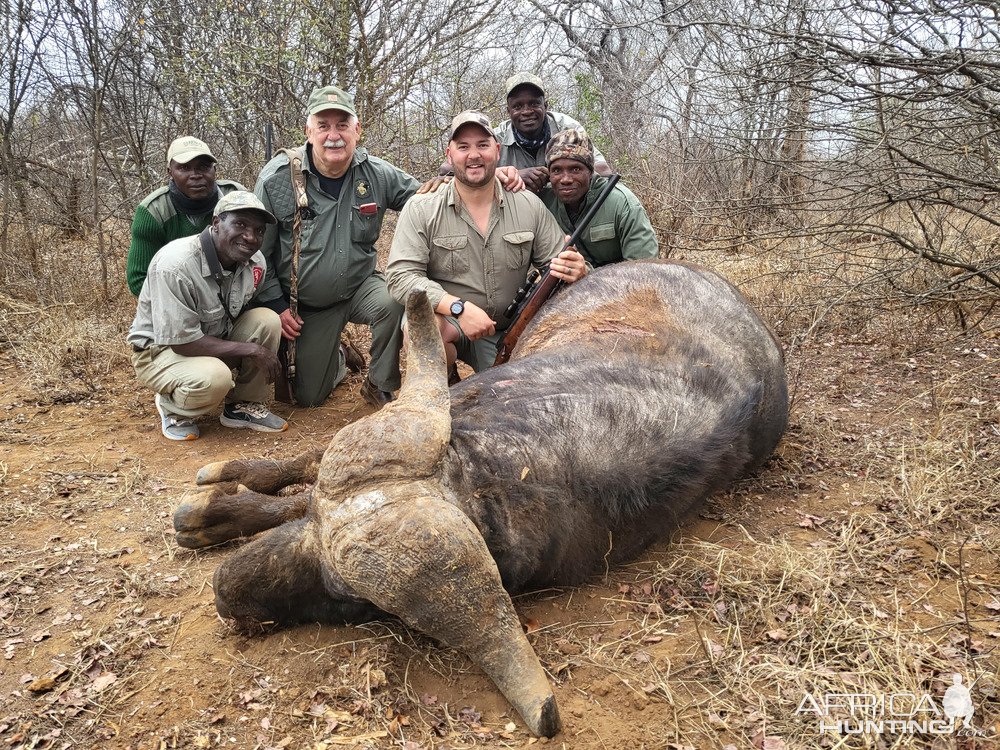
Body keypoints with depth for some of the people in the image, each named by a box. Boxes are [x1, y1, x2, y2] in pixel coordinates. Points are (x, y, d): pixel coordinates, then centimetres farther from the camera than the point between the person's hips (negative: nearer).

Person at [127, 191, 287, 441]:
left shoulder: (255, 262, -10)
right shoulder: (176, 263, -30)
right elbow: (182, 342, -28)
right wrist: (251, 350, -27)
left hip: (213, 341, 7)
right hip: (160, 349, -6)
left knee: (268, 320, -17)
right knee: (214, 377, -37)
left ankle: (244, 406, -2)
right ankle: (172, 408, -1)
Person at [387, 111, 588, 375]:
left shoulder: (529, 206, 1)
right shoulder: (420, 210, -7)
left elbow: (556, 264, 5)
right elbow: (401, 276, -15)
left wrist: (575, 271, -22)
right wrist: (459, 307, -29)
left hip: (510, 331, 2)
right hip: (448, 320, -2)